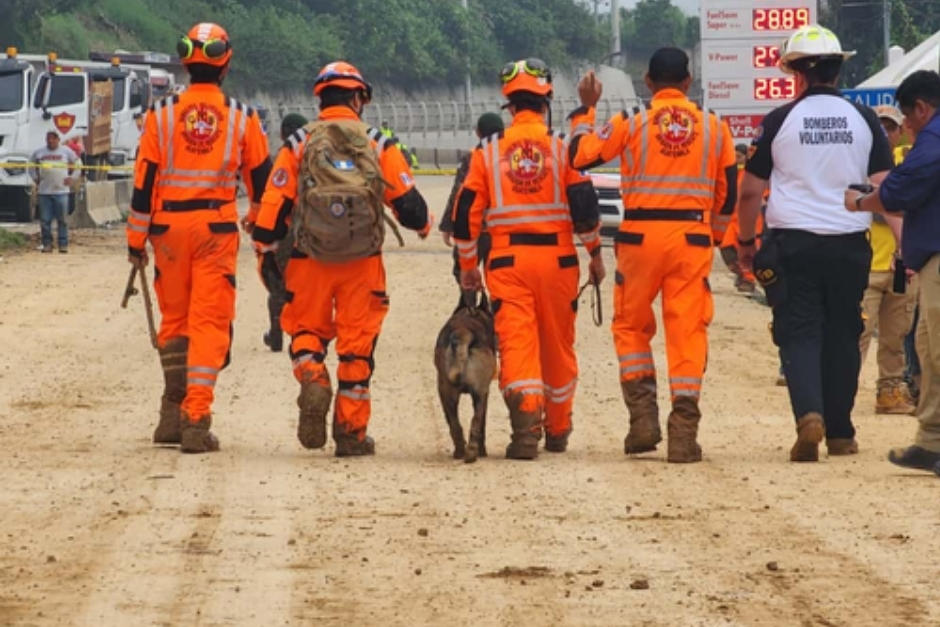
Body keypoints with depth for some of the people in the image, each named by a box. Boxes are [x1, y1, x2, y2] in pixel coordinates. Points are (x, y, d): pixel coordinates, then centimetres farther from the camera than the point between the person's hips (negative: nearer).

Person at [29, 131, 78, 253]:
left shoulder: (66, 151, 3)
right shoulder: (39, 152, 8)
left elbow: (75, 163, 15)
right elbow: (32, 165, 22)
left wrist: (70, 177, 7)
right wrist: (36, 178, 9)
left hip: (61, 191, -2)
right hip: (44, 191, 2)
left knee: (62, 220, -2)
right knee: (45, 220, 0)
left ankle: (63, 244, 3)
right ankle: (47, 244, 7)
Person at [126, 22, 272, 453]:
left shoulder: (162, 114, 0)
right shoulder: (242, 118, 1)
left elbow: (144, 179, -2)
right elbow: (261, 180, 8)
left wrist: (136, 240, 4)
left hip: (169, 226, 1)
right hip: (217, 228, -1)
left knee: (174, 319, 17)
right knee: (209, 323, -1)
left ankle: (172, 413, 17)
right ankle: (196, 422, -9)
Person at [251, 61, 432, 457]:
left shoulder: (299, 144, 2)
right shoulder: (378, 145, 1)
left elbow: (273, 203, 0)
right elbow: (408, 203, 2)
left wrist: (267, 253, 11)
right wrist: (422, 225, 24)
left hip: (309, 261, 0)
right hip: (363, 262, 0)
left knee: (306, 331, 15)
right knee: (356, 343, 7)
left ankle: (313, 380, -17)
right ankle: (351, 433, 9)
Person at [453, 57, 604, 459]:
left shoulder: (488, 151, 4)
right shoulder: (562, 147, 0)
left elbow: (466, 213, 4)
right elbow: (583, 204, -7)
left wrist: (467, 267, 14)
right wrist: (595, 253, 5)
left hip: (507, 261, -1)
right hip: (557, 258, 1)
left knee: (516, 343, -6)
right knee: (557, 346, 14)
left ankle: (526, 425, -25)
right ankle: (557, 431, 26)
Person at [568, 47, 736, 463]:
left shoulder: (631, 123, -3)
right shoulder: (714, 127, 4)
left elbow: (579, 156, 1)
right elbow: (728, 193, 10)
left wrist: (586, 108, 14)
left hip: (640, 237, -1)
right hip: (692, 239, 1)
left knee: (631, 326, 15)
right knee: (687, 331, 2)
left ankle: (643, 417, 4)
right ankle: (683, 434, -2)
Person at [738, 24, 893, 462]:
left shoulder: (780, 120, -2)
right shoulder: (863, 119, 3)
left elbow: (750, 190, 2)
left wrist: (745, 240, 15)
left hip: (793, 243, -2)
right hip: (850, 243, 2)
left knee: (800, 333, -1)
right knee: (842, 336, 11)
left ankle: (809, 413, -24)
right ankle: (840, 433, 16)